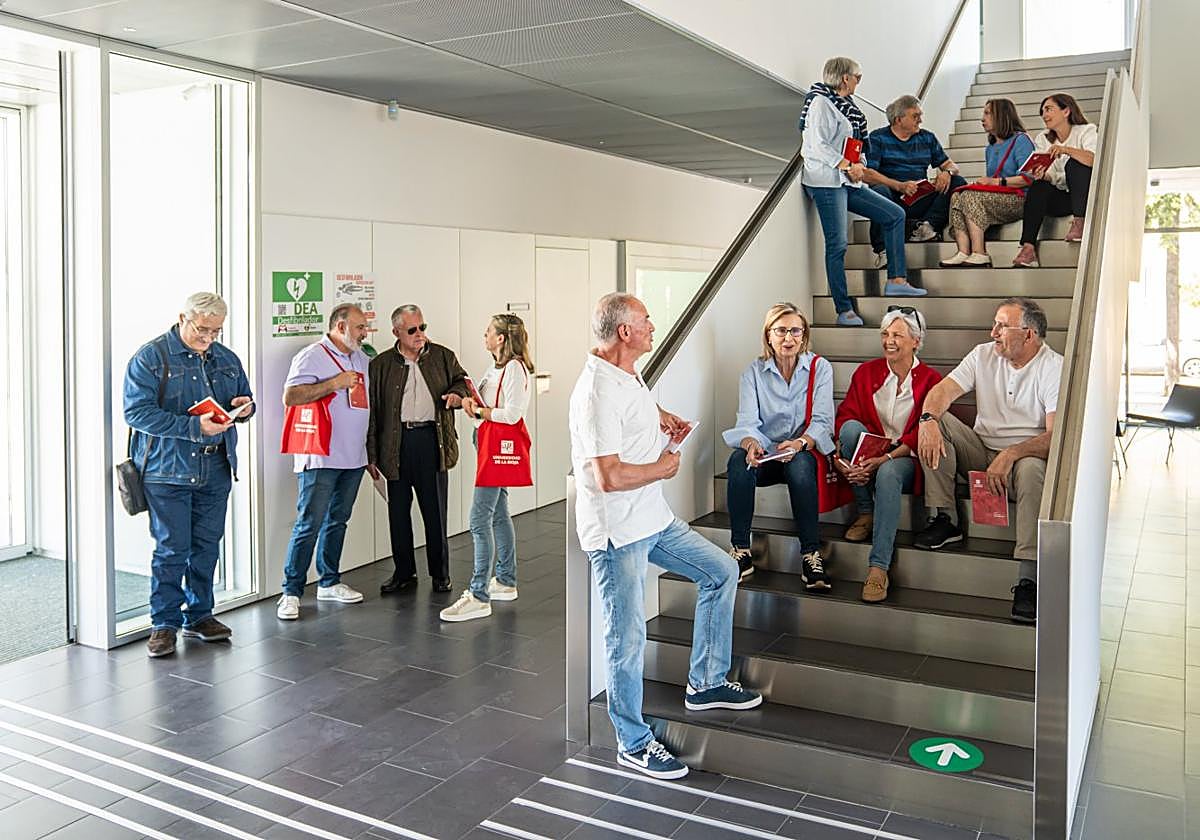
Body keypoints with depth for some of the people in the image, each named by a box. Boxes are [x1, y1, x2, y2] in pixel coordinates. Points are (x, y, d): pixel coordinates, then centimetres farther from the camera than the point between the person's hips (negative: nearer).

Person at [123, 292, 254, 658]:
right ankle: (164, 623, 11)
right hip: (168, 470, -5)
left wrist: (244, 406, -3)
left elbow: (245, 398, 23)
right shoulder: (150, 357, -6)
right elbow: (137, 412, -15)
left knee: (207, 546, 11)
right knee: (171, 550, -1)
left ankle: (199, 615, 25)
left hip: (215, 470, 5)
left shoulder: (226, 359, 12)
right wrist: (193, 426, -22)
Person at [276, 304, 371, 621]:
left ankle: (329, 583, 24)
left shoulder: (361, 358, 16)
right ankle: (291, 592, 0)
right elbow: (290, 396, -19)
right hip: (321, 459, -7)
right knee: (310, 524, -6)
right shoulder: (313, 356, -9)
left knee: (338, 521, 14)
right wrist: (334, 383, -20)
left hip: (353, 458, 8)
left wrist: (370, 452, 19)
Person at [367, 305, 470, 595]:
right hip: (396, 444, 1)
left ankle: (440, 573, 17)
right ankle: (404, 572, 20)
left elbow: (461, 381, 19)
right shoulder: (381, 365, 5)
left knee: (435, 509, 4)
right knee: (398, 510, 7)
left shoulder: (443, 357, 7)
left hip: (431, 439, 0)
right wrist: (371, 454, 3)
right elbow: (372, 411, 6)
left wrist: (457, 394, -7)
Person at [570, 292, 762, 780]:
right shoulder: (598, 393, -23)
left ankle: (705, 684, 26)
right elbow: (610, 477, -28)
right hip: (616, 532, -10)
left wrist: (659, 416, 14)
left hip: (653, 519, 10)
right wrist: (664, 468, -12)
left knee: (721, 572, 16)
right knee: (628, 639, 1)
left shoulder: (629, 377, 8)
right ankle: (633, 743, 17)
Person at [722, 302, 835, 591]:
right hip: (764, 456, 1)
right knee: (738, 459, -32)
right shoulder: (753, 372, 6)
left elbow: (822, 421, -8)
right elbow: (747, 422, -6)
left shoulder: (820, 368, 3)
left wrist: (800, 443, -30)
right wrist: (751, 443, -31)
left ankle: (811, 556, -33)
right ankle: (741, 551, -27)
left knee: (800, 464, -37)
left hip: (803, 452, -1)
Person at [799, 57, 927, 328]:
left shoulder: (843, 105, 19)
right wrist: (848, 165, -17)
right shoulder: (821, 103, -8)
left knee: (895, 215, 8)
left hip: (846, 181, 10)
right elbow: (816, 147, -18)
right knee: (837, 244, -10)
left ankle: (896, 280, 8)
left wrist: (856, 166, 7)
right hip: (826, 181, -10)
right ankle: (844, 311, -7)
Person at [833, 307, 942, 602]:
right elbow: (845, 415, 0)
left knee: (888, 474, -38)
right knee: (851, 428, -28)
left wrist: (884, 459, -24)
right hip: (867, 456, 4)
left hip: (906, 459, -3)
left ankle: (878, 568, -38)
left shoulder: (930, 380, -1)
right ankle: (866, 513, -15)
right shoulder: (866, 372, 10)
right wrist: (839, 455, -20)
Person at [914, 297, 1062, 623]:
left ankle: (1028, 581, -37)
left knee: (1031, 469, -39)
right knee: (936, 418, -17)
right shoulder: (984, 355, 4)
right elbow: (941, 391, -8)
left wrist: (1010, 455, -35)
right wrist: (928, 419, -31)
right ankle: (944, 520, -15)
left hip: (1025, 454, -5)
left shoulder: (1056, 369, -11)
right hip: (980, 451, 5)